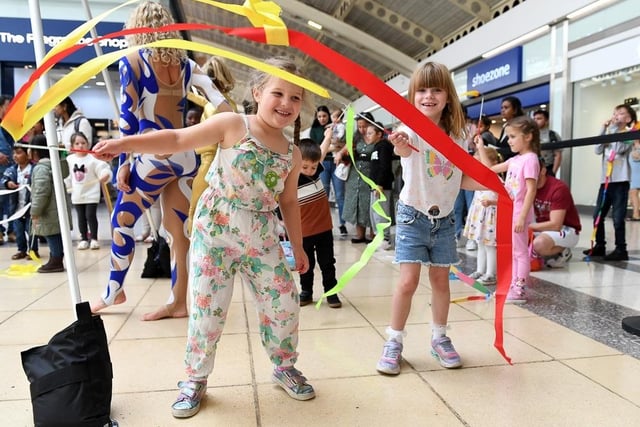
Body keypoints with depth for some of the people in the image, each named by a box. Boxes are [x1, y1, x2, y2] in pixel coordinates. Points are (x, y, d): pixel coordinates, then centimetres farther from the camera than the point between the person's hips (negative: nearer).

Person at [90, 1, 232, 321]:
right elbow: (220, 103, 0)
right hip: (186, 156, 5)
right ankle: (178, 302, 18)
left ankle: (114, 291, 29)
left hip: (154, 156, -5)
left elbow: (128, 117, -5)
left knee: (122, 221, 14)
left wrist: (124, 162, -1)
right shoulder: (186, 64, 10)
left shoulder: (131, 61, -1)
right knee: (178, 230, 11)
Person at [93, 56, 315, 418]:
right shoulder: (233, 125, -7)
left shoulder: (293, 153, 5)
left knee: (284, 304, 7)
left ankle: (285, 367, 32)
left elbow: (289, 202, 13)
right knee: (207, 309, 3)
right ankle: (196, 379, 25)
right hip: (214, 233, -3)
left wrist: (298, 247, 14)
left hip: (263, 241, 4)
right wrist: (125, 143, -20)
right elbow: (178, 140, -10)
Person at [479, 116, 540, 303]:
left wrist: (522, 217, -23)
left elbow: (531, 190, -20)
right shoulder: (514, 160, 11)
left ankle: (520, 290, 7)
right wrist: (481, 147, 16)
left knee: (520, 251, -1)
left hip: (519, 213, -9)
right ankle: (513, 286, 24)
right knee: (512, 252, 15)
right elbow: (490, 169, 20)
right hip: (508, 212, 9)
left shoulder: (530, 159, -15)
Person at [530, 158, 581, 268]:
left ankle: (562, 253, -3)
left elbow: (555, 225, -26)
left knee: (539, 243, -37)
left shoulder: (559, 188, -21)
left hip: (566, 229, -7)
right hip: (544, 227, 7)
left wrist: (529, 226, -26)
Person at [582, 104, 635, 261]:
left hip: (620, 181, -6)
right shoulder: (609, 134, 15)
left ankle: (621, 249, 1)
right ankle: (600, 246, 19)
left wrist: (614, 128, -10)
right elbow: (597, 150, 2)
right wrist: (604, 130, -1)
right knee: (597, 215, 8)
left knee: (618, 218, -7)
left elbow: (619, 149, -18)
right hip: (605, 180, 6)